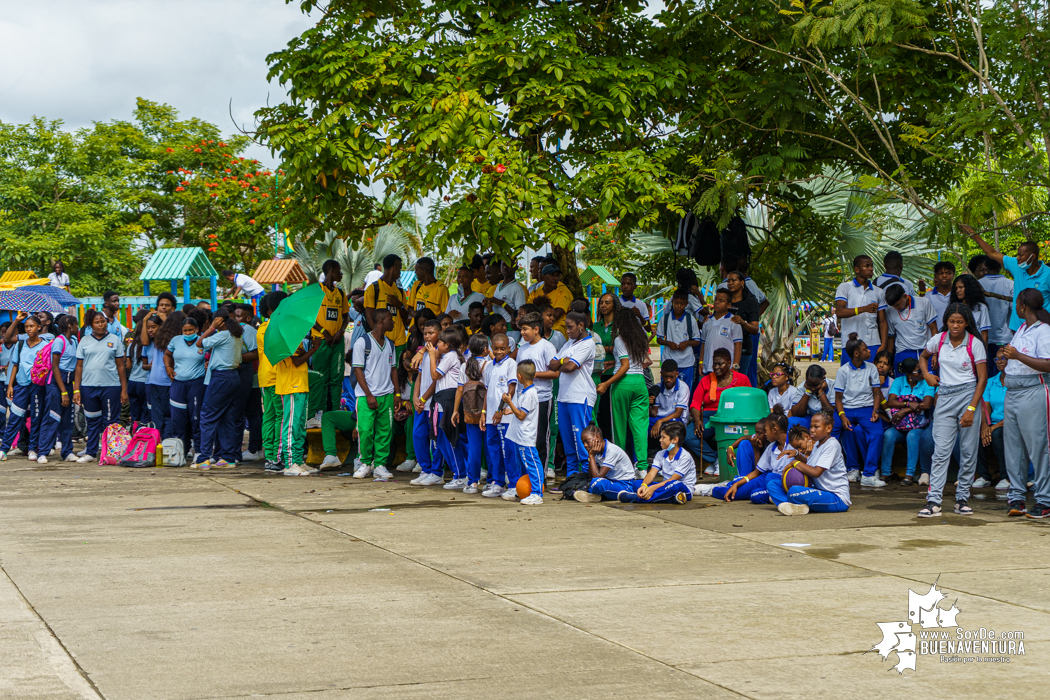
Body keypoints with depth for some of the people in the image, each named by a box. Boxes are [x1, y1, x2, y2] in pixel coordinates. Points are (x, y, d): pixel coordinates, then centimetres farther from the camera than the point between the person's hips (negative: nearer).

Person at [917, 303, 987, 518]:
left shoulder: (975, 344, -5)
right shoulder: (938, 340, 3)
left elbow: (982, 378, -6)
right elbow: (923, 356, 25)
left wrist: (971, 409, -13)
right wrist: (926, 374, 5)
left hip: (969, 396, -2)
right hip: (945, 398, 2)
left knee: (969, 450, 1)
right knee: (941, 450, -6)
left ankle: (962, 498, 11)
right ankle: (933, 501, -11)